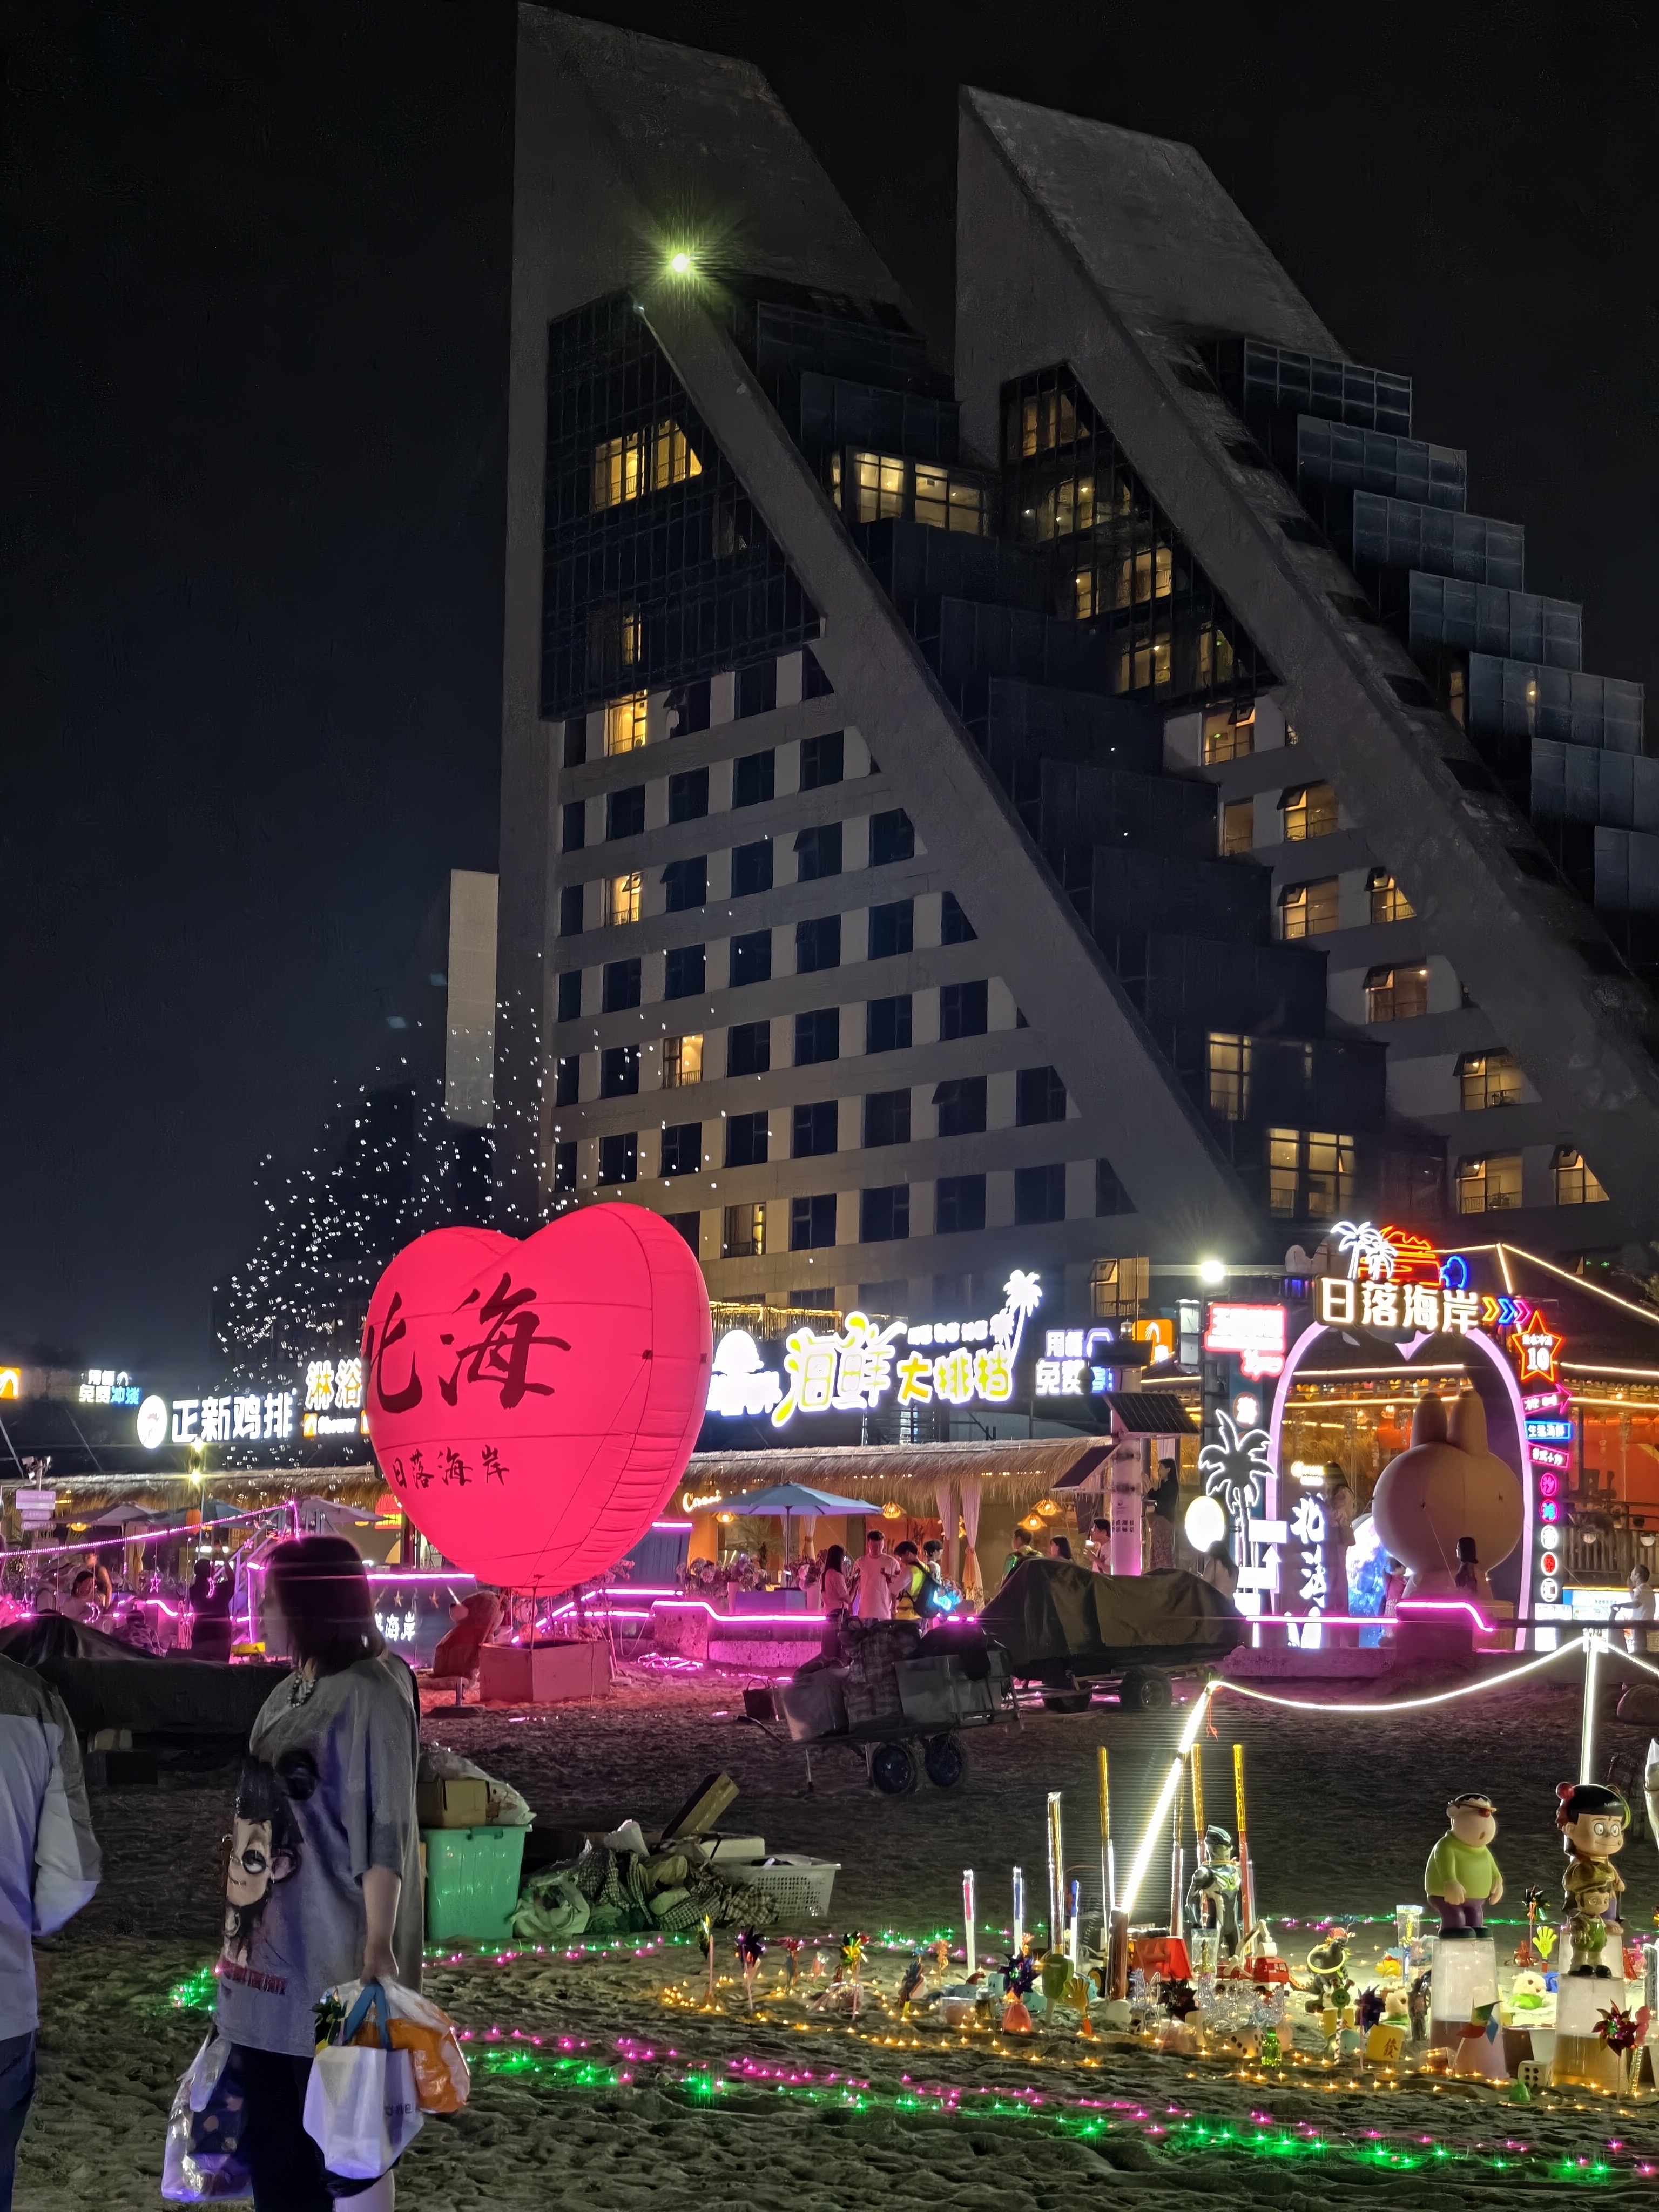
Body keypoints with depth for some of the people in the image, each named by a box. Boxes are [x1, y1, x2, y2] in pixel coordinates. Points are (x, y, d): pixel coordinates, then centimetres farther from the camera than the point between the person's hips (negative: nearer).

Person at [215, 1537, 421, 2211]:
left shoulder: (370, 1692, -12)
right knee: (270, 2144, 13)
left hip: (333, 1958, -9)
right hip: (269, 1951, 9)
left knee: (342, 2144, -2)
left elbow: (383, 1829, -17)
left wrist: (379, 1946, -23)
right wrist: (242, 1926, 17)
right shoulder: (289, 1693, 12)